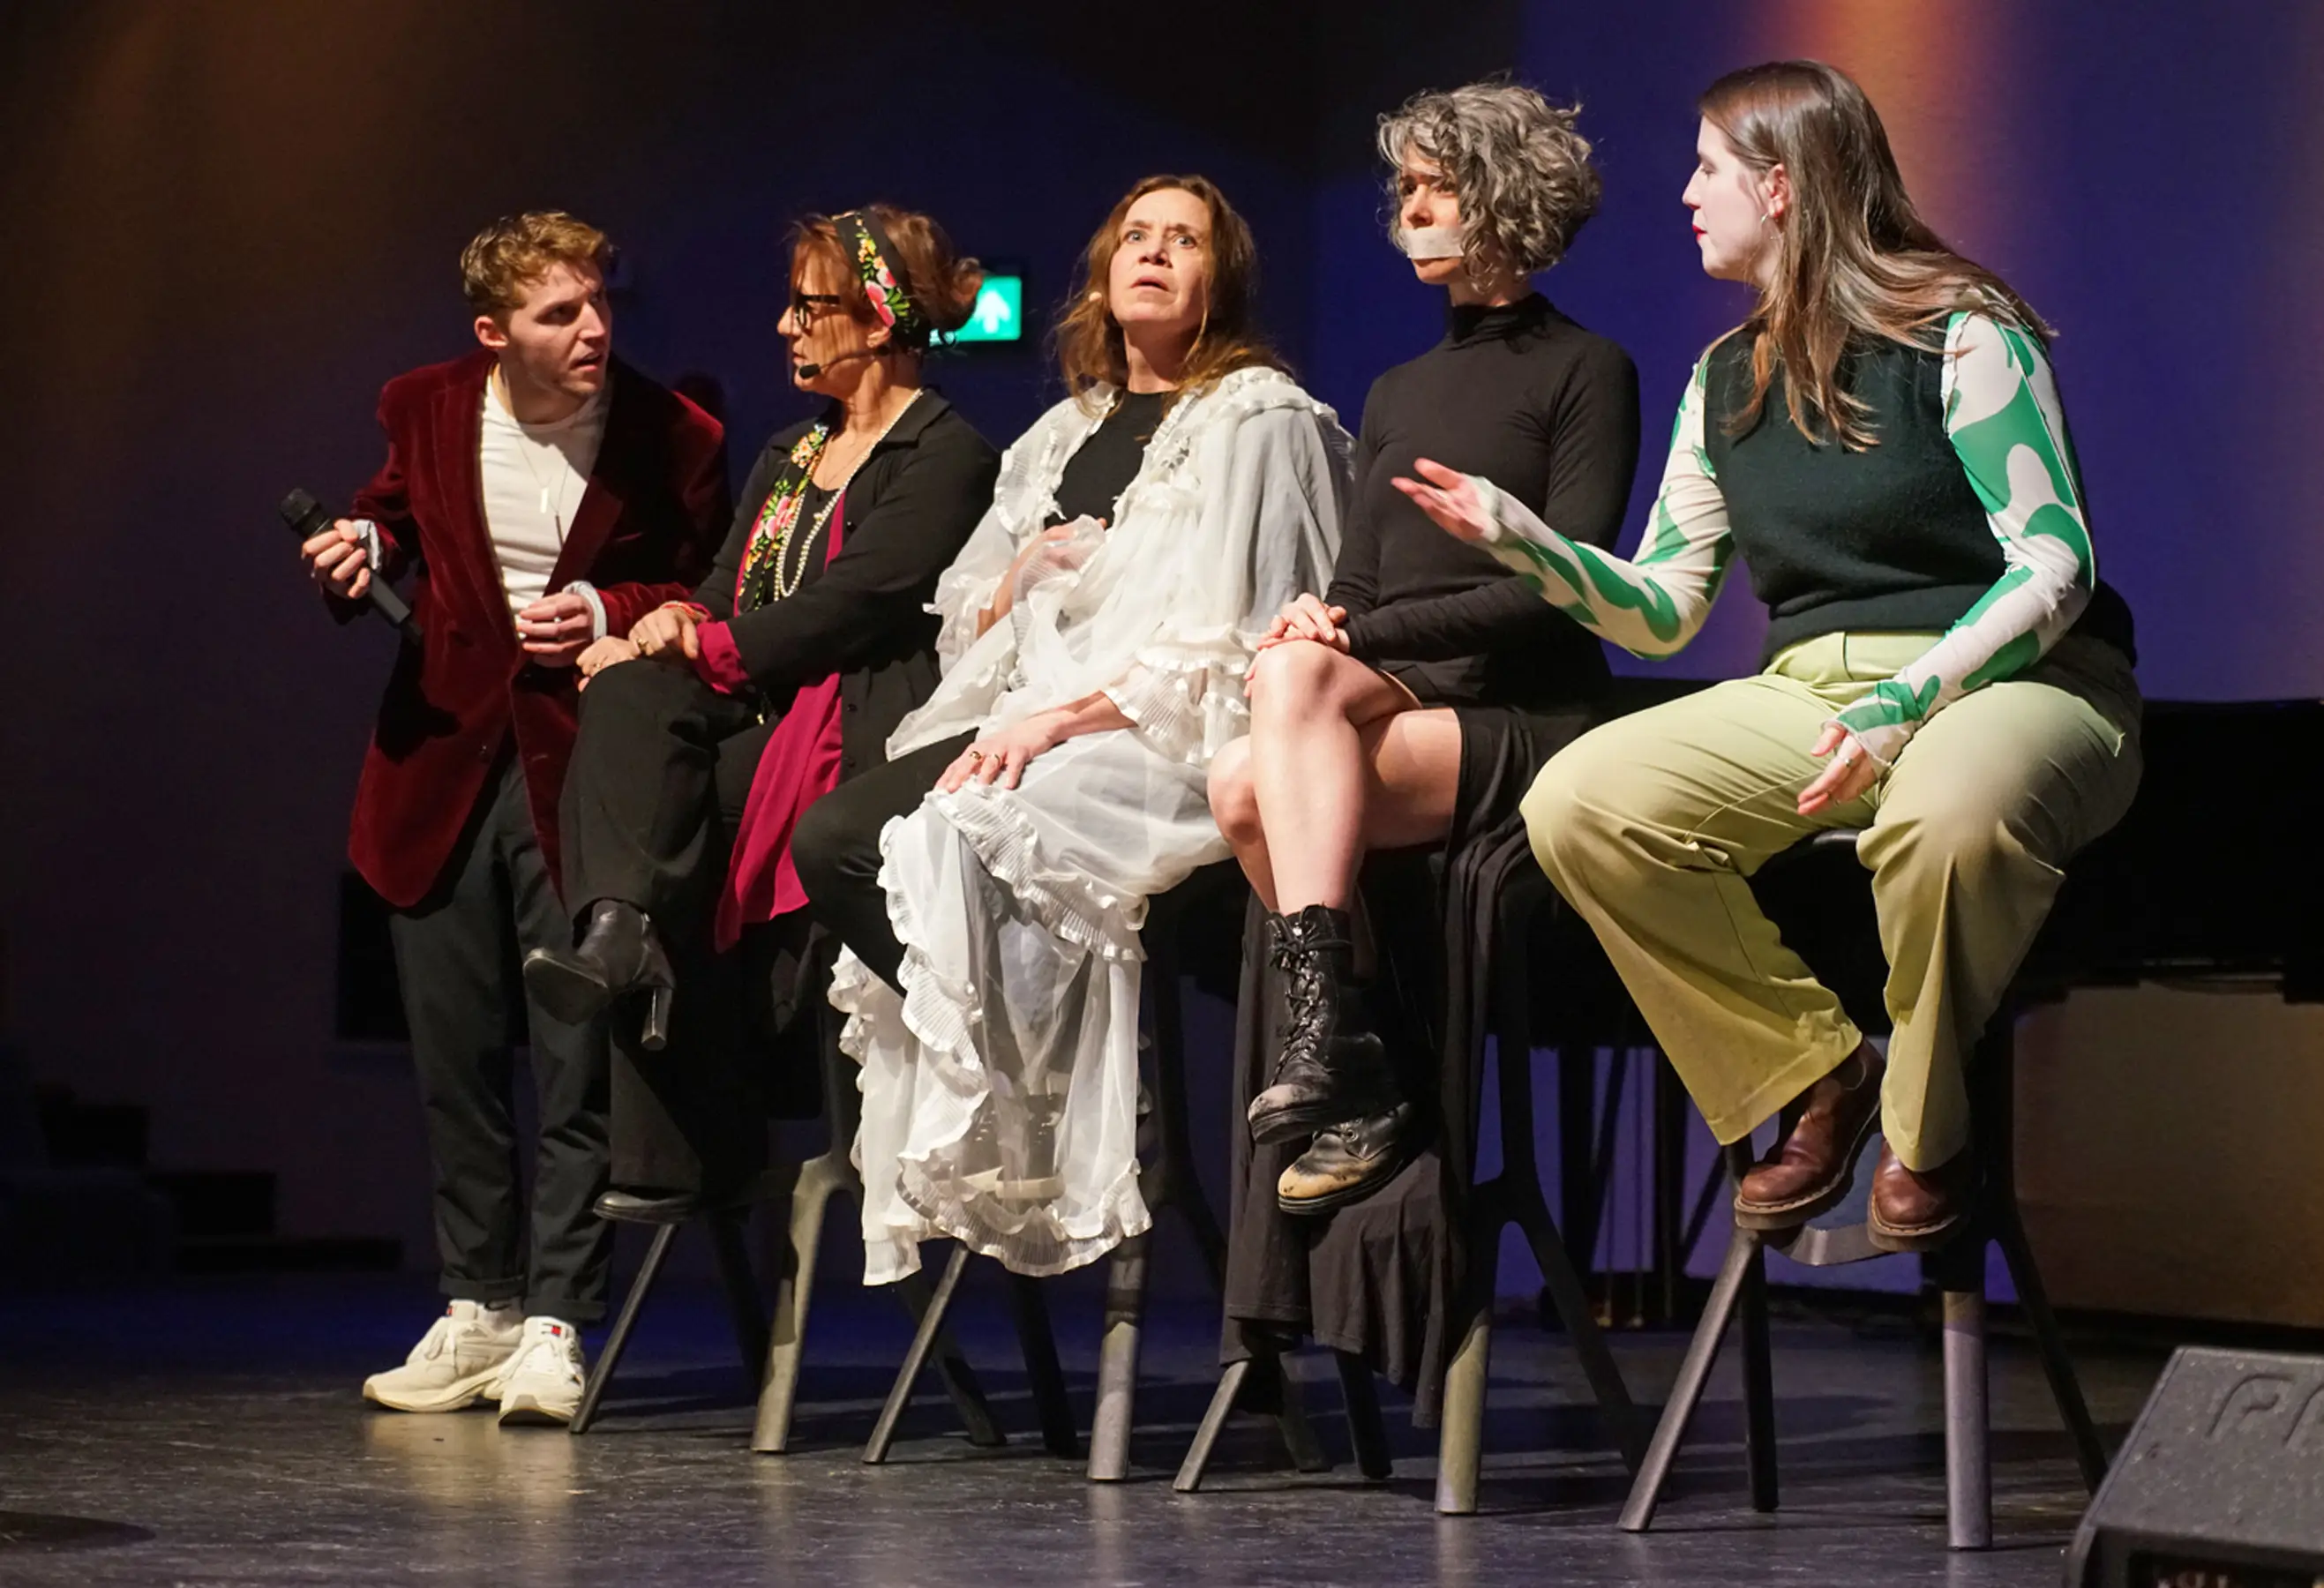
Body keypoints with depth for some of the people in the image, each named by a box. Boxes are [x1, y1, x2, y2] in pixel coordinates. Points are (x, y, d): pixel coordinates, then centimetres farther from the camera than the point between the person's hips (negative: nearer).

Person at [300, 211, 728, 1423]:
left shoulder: (672, 438, -6)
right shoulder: (427, 411, 2)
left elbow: (706, 599, 2)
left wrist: (611, 615, -15)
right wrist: (359, 552, -4)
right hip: (445, 763, 4)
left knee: (577, 1057, -6)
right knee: (455, 1055, 9)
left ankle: (554, 1323, 0)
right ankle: (475, 1310, 20)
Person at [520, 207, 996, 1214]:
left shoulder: (945, 455, 0)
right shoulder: (788, 456, 27)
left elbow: (848, 609, -11)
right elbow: (726, 595, 19)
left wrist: (697, 646, -10)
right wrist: (676, 625, -4)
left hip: (852, 736, -7)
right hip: (750, 723, 7)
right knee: (628, 697, -25)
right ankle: (622, 932, -39)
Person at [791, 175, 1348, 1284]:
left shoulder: (1260, 421, 4)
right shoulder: (1063, 436, 26)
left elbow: (1227, 644, -9)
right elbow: (959, 611, 27)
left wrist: (1063, 718, -17)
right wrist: (1019, 583, 3)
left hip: (1163, 740, -7)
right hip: (1021, 725, 7)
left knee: (958, 843, -34)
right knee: (831, 840, -21)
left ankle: (1026, 1141, -19)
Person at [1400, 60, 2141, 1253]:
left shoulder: (1961, 334, -5)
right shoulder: (1726, 380, 16)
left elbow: (2054, 563, -12)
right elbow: (1661, 612, 17)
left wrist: (1905, 705, -25)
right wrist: (1520, 538, 0)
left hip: (2010, 684, -6)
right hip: (1809, 696, 6)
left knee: (1948, 811, -44)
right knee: (1577, 803, -21)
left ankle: (1927, 1130, -14)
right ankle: (1816, 1075, -5)